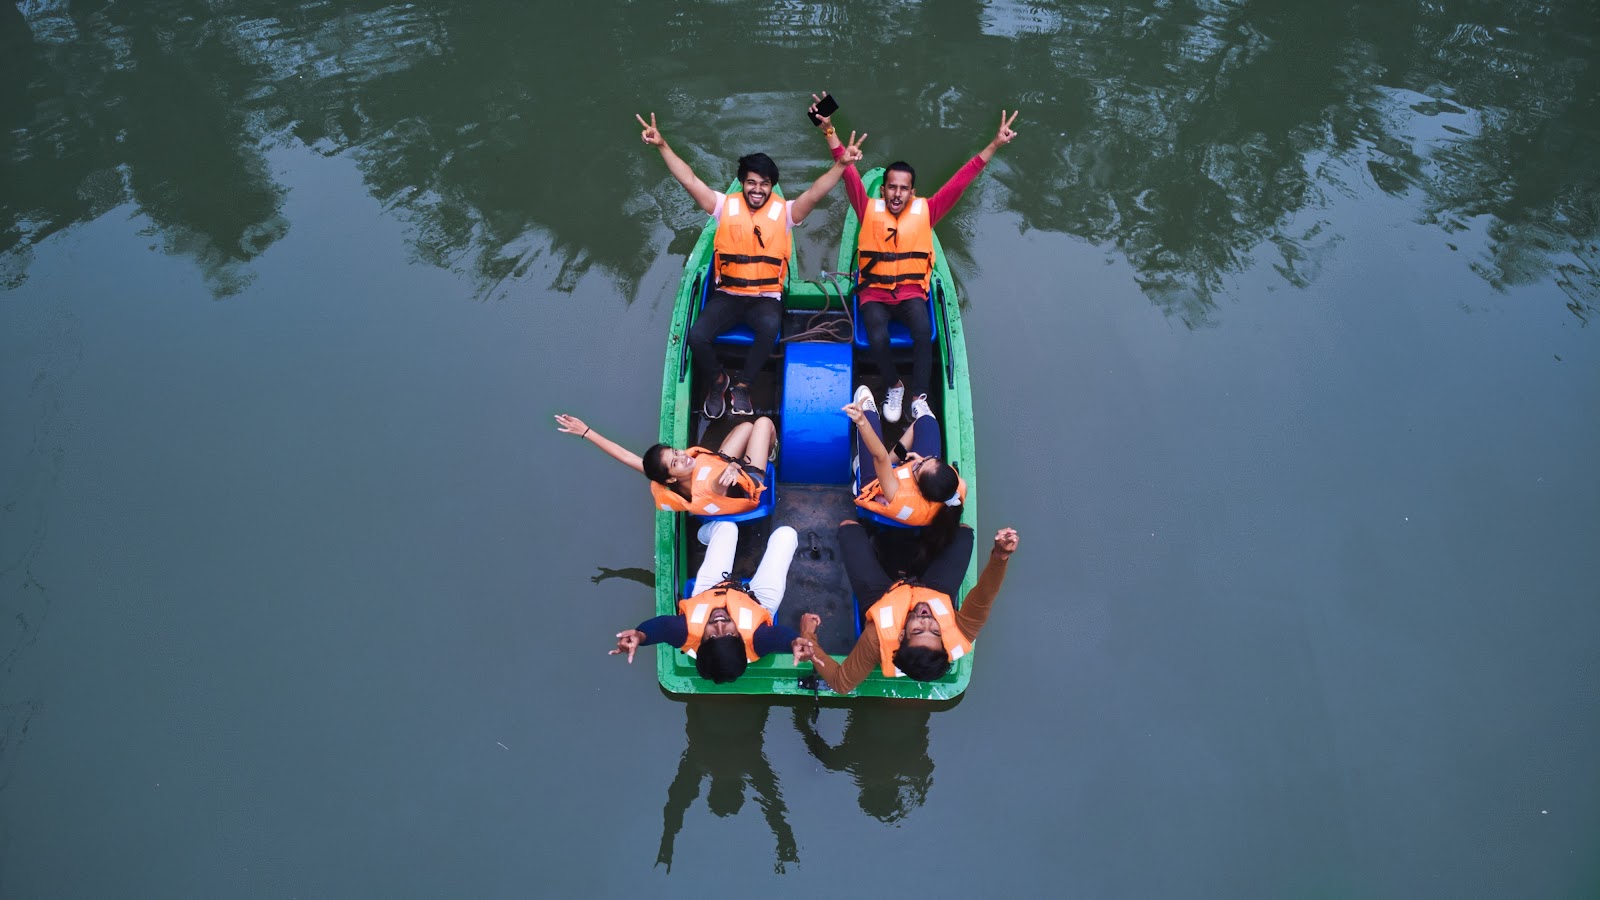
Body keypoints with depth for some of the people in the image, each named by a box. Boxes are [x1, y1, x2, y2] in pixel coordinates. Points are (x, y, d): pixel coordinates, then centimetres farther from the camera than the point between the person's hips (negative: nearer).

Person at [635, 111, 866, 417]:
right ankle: (717, 381, 9)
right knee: (697, 335, -24)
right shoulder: (726, 206, 2)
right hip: (727, 294, 1)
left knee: (770, 326, -37)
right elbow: (690, 180, -5)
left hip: (766, 296, -1)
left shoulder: (784, 211, 0)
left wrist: (840, 164, -30)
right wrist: (662, 146, -14)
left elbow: (814, 194, -15)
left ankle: (741, 386, -13)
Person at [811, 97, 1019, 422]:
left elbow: (959, 180, 1)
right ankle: (894, 386, 3)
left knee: (923, 332, -30)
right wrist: (829, 131, -13)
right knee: (877, 339, -28)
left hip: (911, 291, 0)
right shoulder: (869, 210, 2)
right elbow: (849, 173, -4)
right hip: (875, 292, 0)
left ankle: (919, 399, -18)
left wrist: (994, 145, -3)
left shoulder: (925, 211, 3)